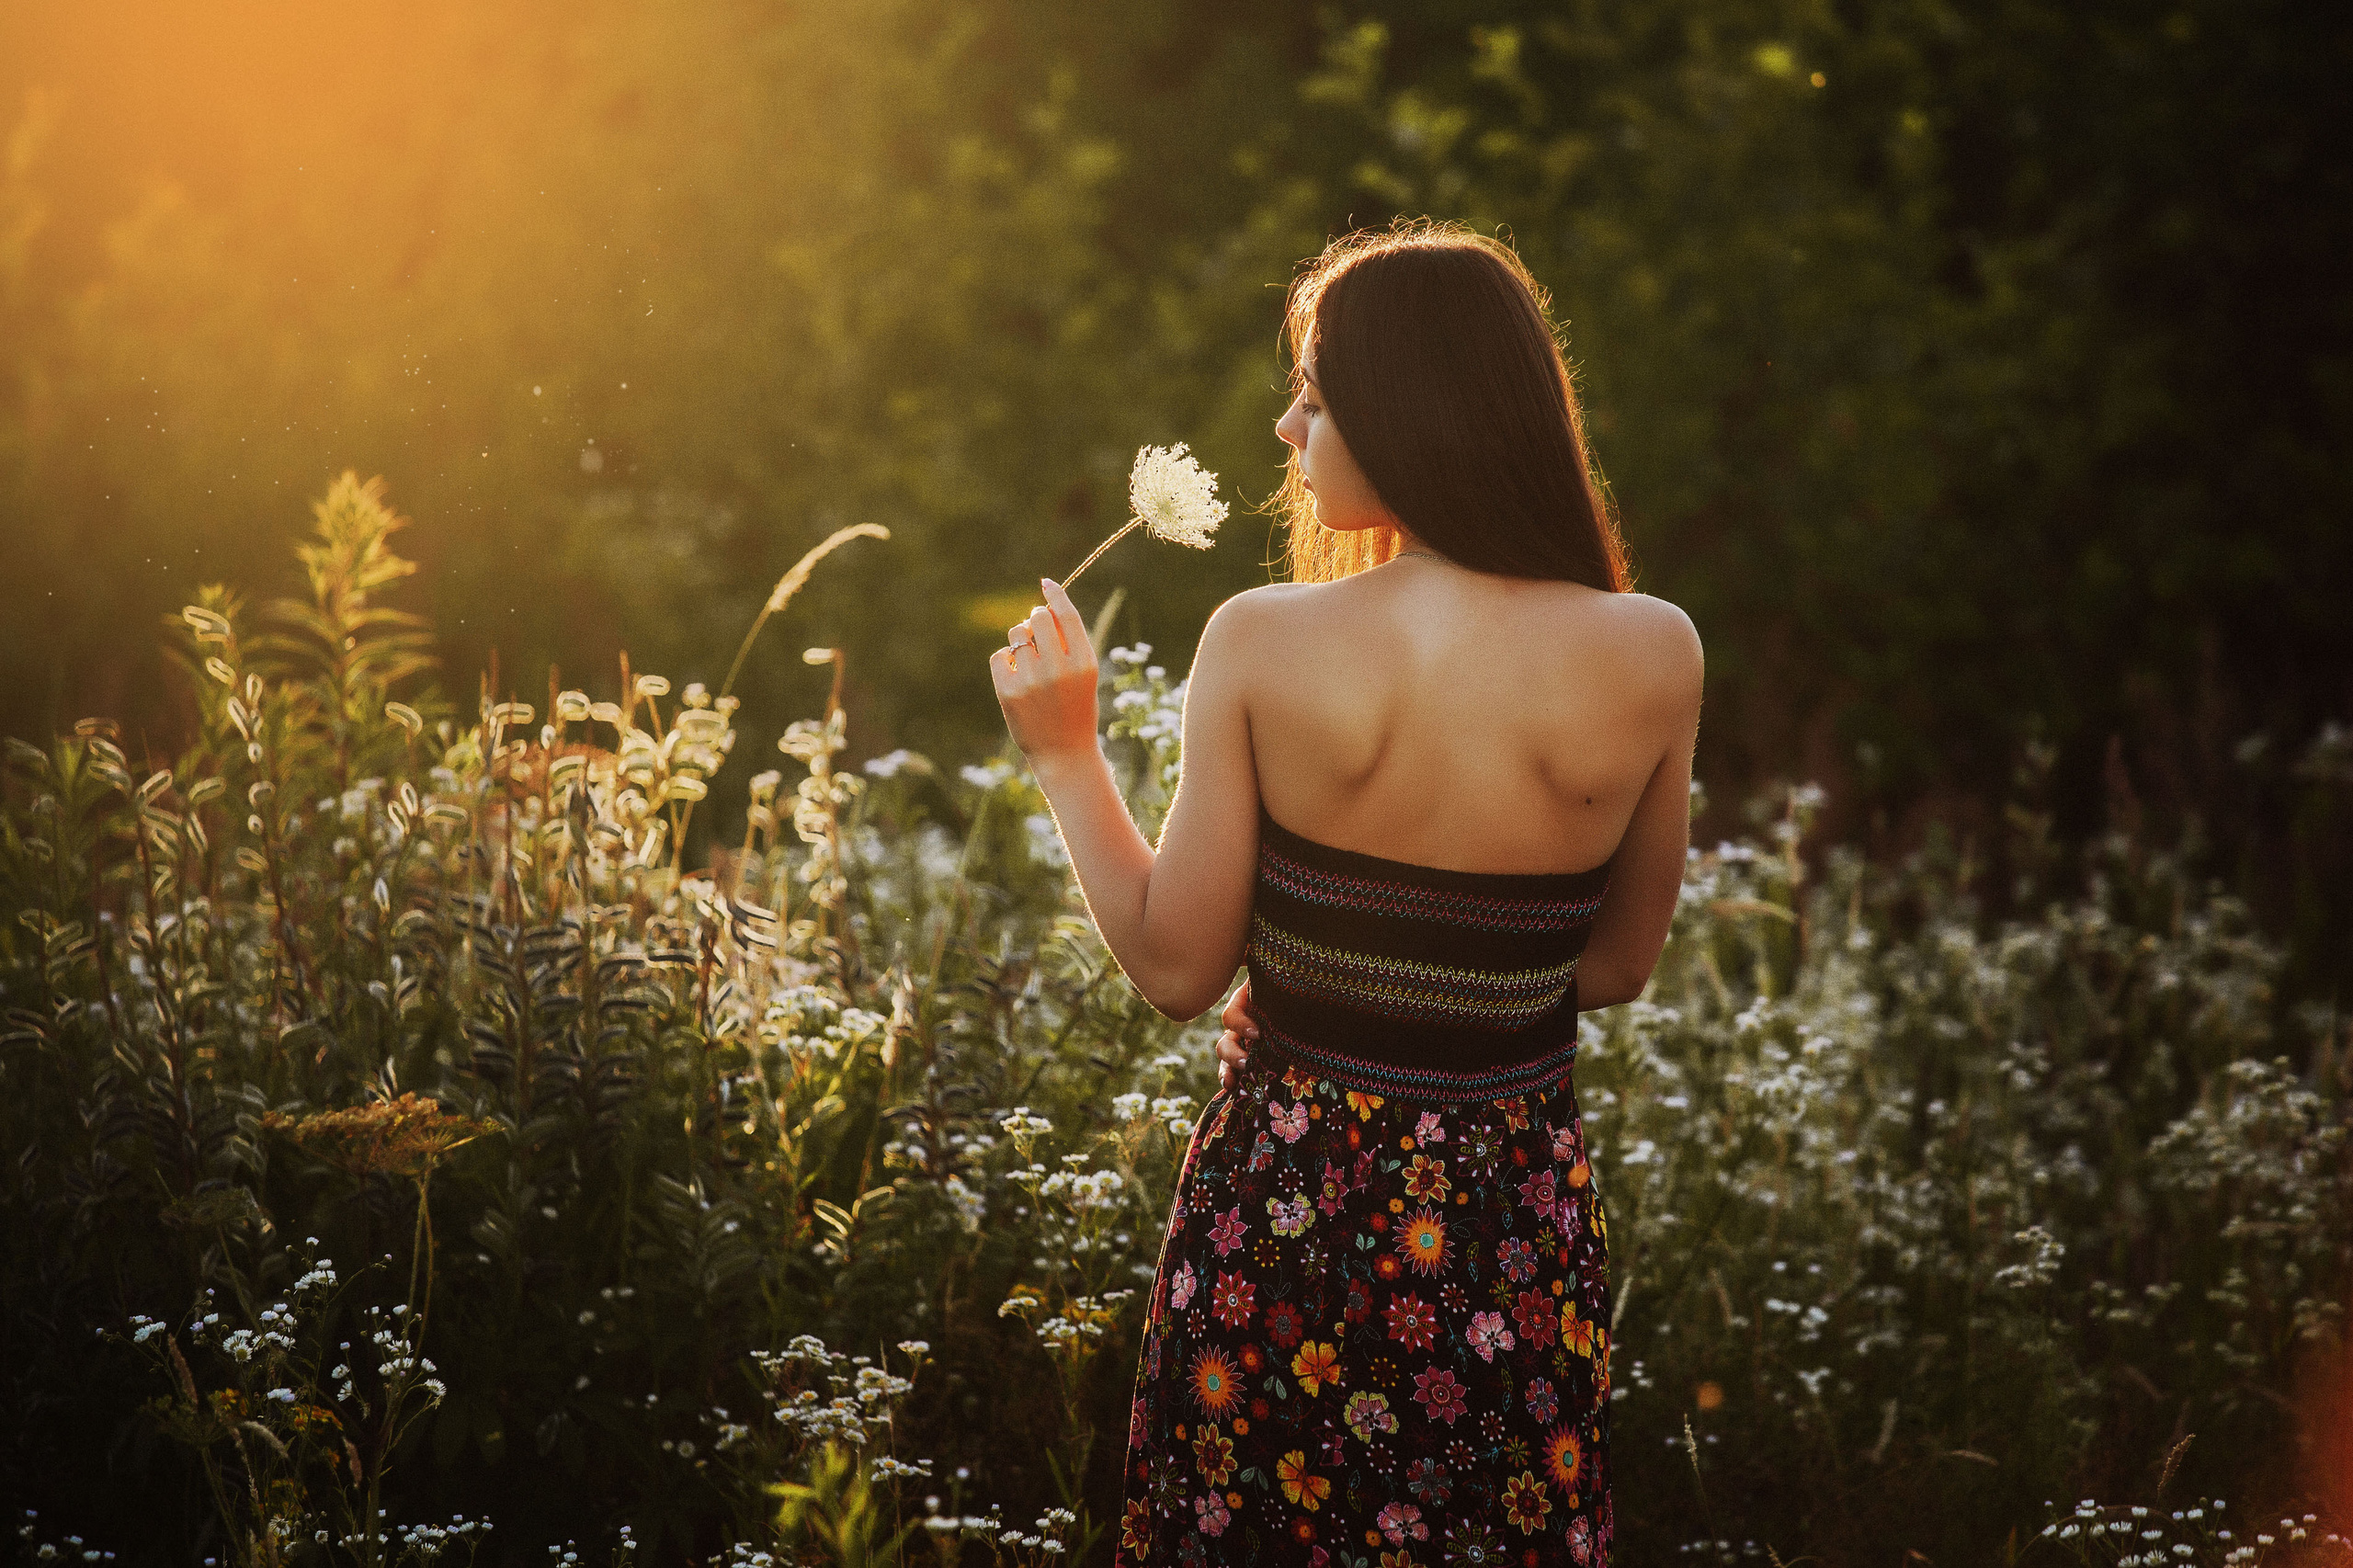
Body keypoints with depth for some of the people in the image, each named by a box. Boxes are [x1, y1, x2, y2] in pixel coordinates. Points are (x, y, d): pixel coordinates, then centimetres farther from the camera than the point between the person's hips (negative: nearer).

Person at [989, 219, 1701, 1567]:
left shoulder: (1262, 647, -15)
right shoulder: (1651, 657, -11)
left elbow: (1176, 969, -8)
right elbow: (1616, 972, 1)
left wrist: (1068, 755, 3)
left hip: (1282, 1207, -1)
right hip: (1515, 1212, 1)